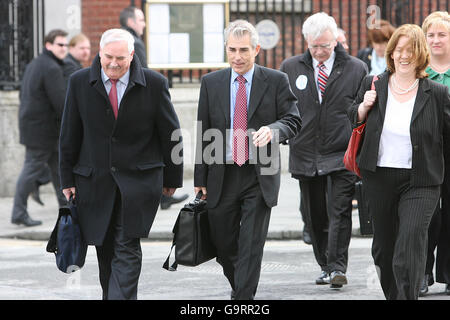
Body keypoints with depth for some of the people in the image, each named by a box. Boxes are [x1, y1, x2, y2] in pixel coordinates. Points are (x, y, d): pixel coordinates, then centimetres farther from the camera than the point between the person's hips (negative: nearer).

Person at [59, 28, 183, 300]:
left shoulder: (155, 84, -5)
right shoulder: (80, 82, -1)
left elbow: (170, 134, 4)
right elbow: (70, 135, 5)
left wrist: (172, 177, 8)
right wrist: (67, 179, 4)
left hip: (138, 178, -2)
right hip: (94, 180, 2)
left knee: (127, 249, -11)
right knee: (105, 249, 9)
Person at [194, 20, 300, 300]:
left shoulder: (276, 81, -1)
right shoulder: (211, 83, 5)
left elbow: (293, 120, 0)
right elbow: (204, 134, 7)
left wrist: (272, 129, -24)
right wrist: (200, 179, 4)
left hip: (260, 178, -3)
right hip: (222, 177, 3)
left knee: (251, 246, -4)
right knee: (223, 244, 12)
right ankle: (238, 287, 36)